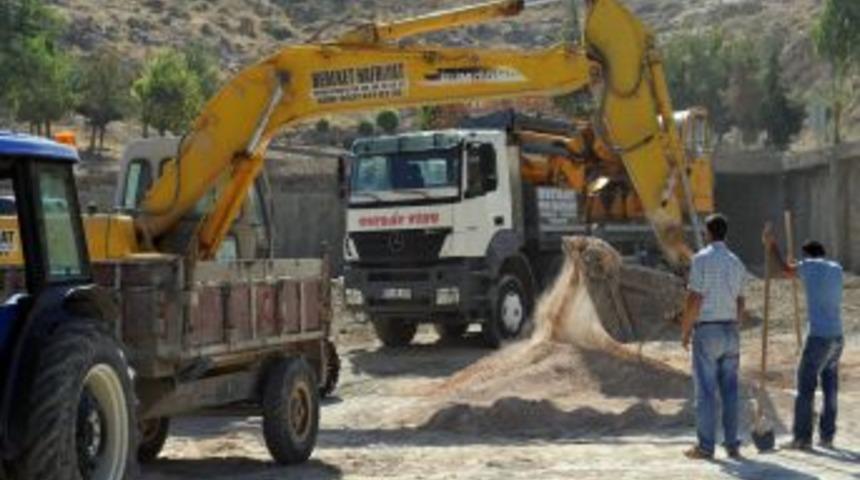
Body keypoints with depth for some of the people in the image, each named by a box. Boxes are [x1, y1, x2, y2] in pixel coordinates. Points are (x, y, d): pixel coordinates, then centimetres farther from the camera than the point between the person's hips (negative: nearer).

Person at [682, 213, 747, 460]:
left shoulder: (701, 259, -10)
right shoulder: (737, 263, 10)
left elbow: (694, 300, -14)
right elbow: (740, 303, 13)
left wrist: (685, 331, -5)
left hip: (706, 331, -6)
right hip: (730, 331, 6)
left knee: (705, 390, -2)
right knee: (729, 390, 7)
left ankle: (706, 446, -1)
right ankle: (732, 445, 7)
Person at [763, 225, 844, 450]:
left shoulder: (809, 265, -3)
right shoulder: (837, 269, 13)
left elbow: (786, 270, 14)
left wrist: (771, 245, 26)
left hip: (819, 336, -6)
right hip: (837, 336, 6)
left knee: (805, 386, 0)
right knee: (830, 386, 15)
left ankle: (802, 437, 0)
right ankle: (827, 436, 16)